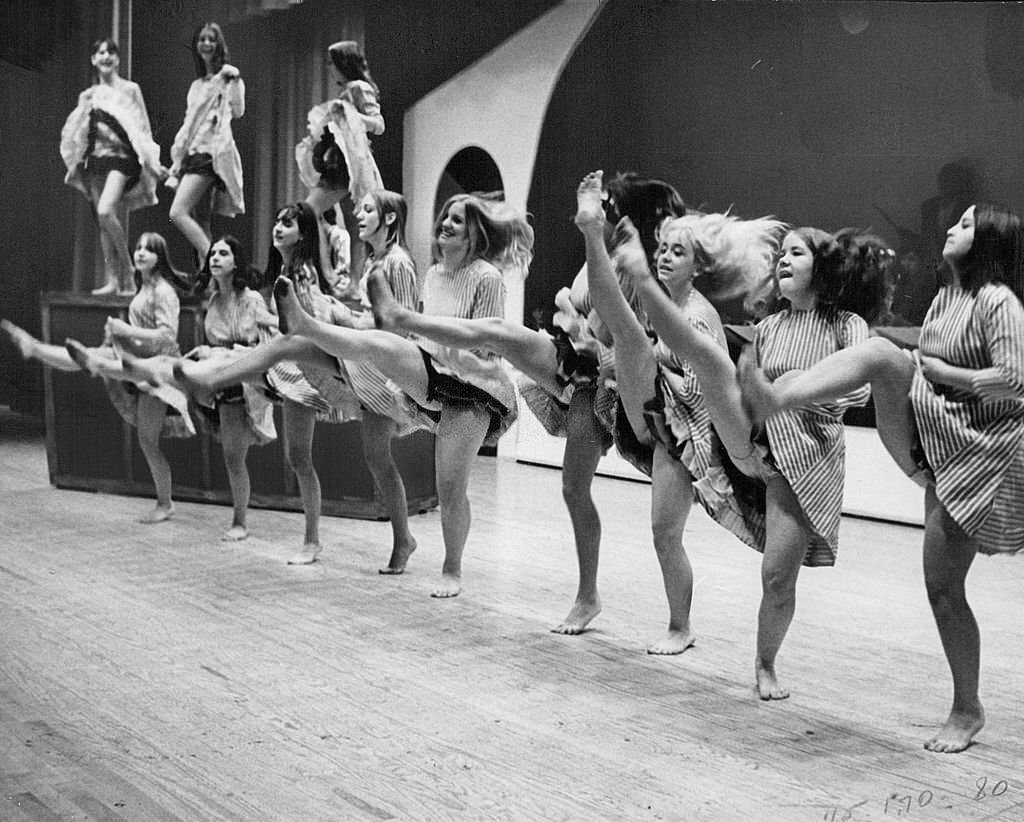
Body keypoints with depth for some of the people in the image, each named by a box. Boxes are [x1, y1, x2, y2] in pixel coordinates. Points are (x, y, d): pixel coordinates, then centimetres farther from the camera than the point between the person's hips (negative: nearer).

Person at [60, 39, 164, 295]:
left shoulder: (130, 89, 4)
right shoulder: (88, 96, 15)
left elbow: (142, 127, 1)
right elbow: (74, 134, 22)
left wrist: (151, 161, -5)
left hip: (120, 156, -5)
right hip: (95, 158, 5)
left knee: (106, 211, -23)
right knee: (102, 220, 2)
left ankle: (128, 273, -11)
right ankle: (112, 280, 4)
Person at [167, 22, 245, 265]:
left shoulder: (228, 78, 3)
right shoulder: (196, 85, 22)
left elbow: (237, 111, -10)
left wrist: (234, 80, -18)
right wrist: (177, 161, 20)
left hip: (211, 153, -8)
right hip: (192, 153, 8)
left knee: (178, 213, -19)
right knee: (197, 222, 2)